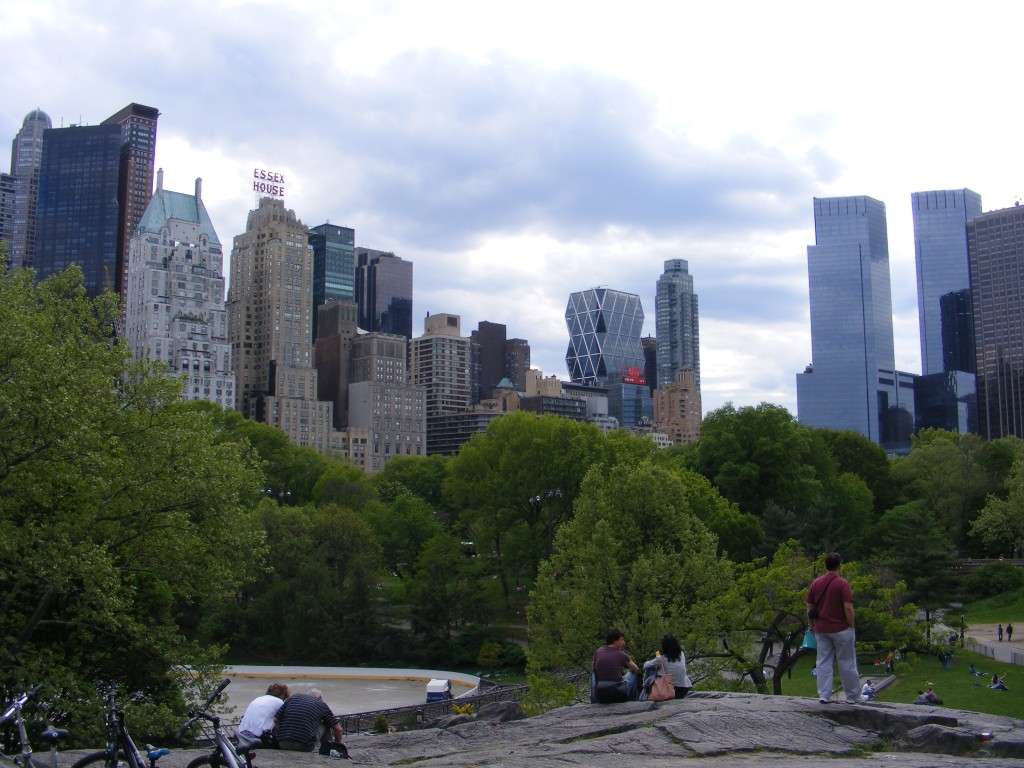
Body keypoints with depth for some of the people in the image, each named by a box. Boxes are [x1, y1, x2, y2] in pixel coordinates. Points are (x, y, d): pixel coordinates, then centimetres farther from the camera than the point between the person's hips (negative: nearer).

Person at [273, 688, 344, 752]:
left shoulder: (292, 697, 15)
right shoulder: (321, 704, 11)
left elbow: (276, 719, 11)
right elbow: (338, 729, 14)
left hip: (283, 744, 2)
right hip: (305, 746, -2)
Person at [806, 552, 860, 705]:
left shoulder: (815, 583, 3)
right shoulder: (843, 584, -12)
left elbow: (809, 608, 6)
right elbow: (848, 608, -17)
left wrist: (812, 626, 15)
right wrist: (852, 626, -6)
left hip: (821, 630, 4)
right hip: (841, 629, -4)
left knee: (823, 663, 7)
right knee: (847, 664, 7)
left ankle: (824, 695, 3)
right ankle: (852, 696, 15)